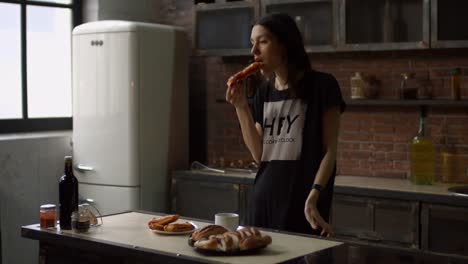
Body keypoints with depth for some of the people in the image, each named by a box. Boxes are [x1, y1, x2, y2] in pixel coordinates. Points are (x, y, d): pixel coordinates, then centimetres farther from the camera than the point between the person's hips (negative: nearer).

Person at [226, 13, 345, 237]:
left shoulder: (321, 86, -6)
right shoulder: (264, 92, 10)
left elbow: (330, 150, -7)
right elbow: (259, 155, 5)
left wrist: (313, 199, -18)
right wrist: (241, 107, -3)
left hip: (302, 198, -5)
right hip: (265, 196, 5)